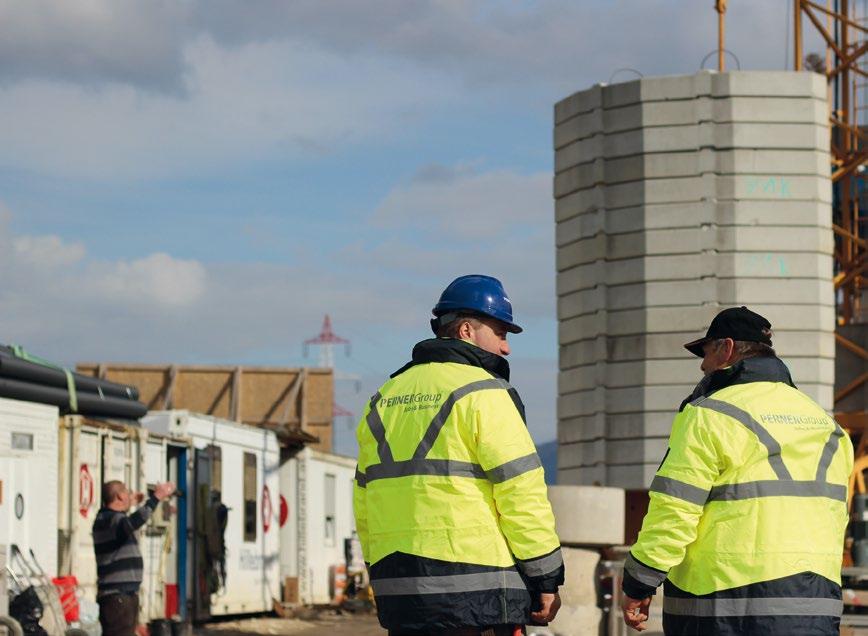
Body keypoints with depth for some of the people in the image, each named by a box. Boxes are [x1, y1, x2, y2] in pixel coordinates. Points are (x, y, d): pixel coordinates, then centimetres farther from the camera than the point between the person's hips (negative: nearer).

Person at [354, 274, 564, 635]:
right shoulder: (483, 392, -5)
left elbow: (365, 502, 19)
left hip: (399, 592, 7)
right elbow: (522, 491, -11)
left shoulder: (384, 399, 17)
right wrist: (547, 578, -5)